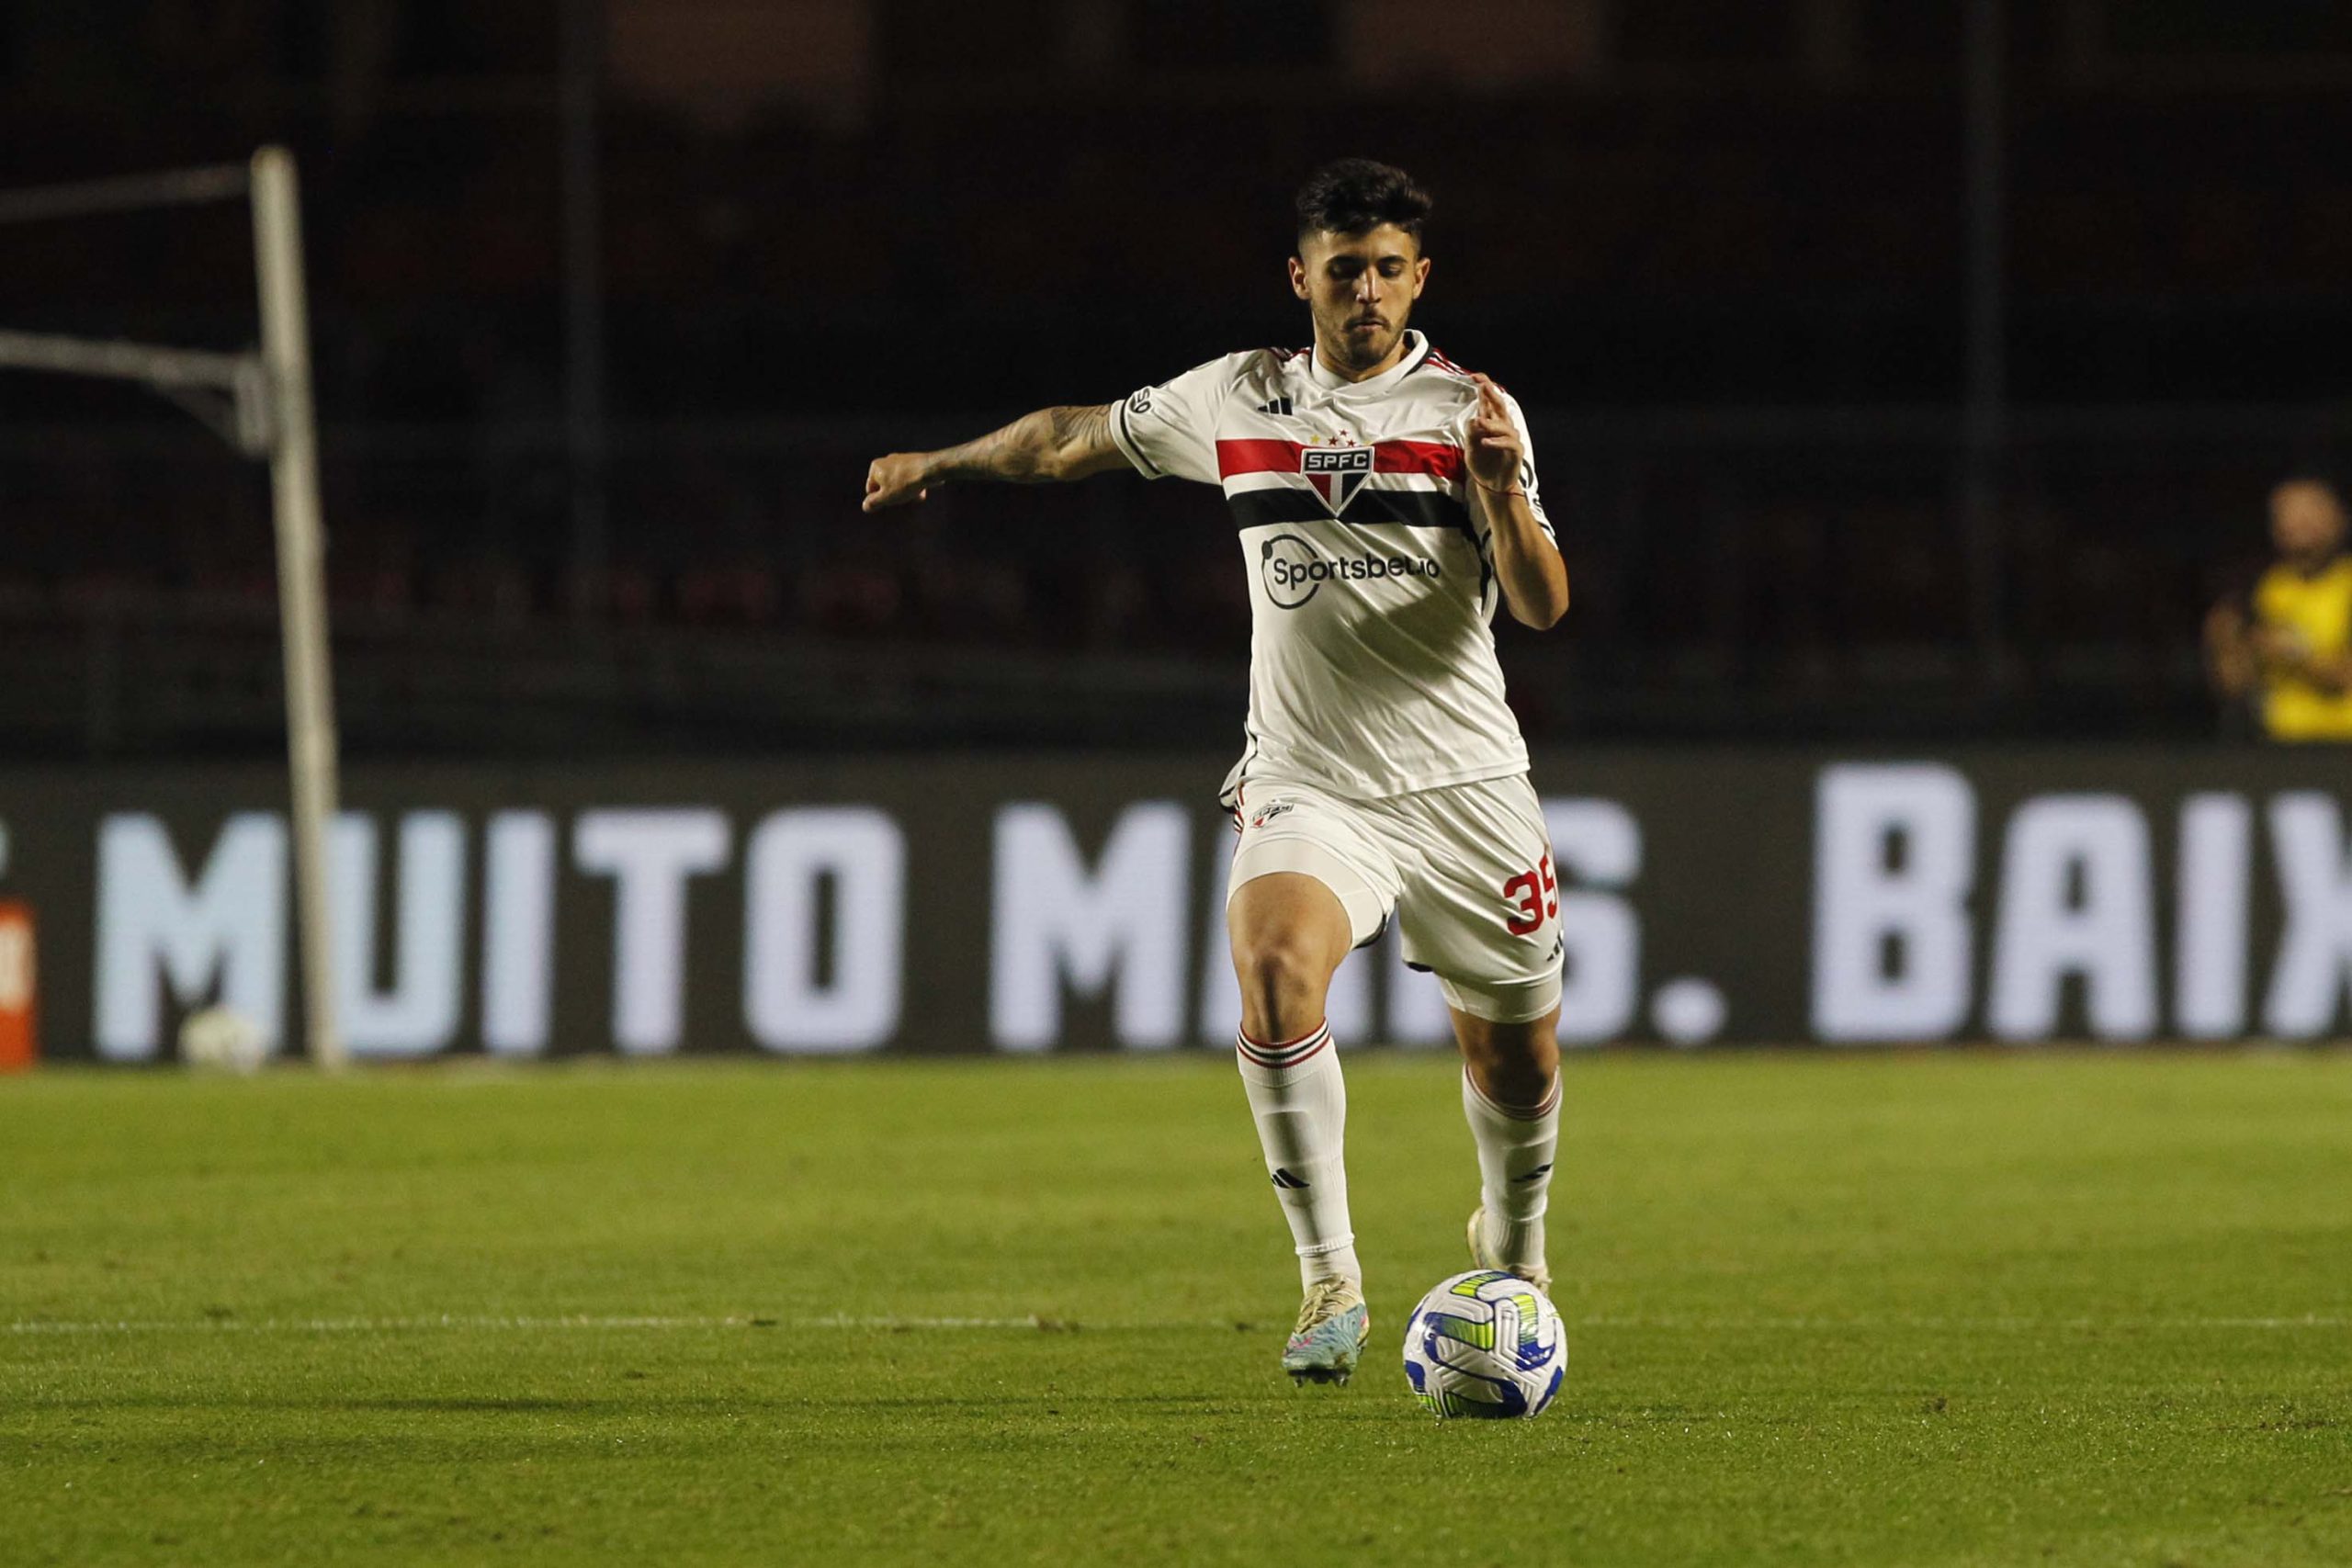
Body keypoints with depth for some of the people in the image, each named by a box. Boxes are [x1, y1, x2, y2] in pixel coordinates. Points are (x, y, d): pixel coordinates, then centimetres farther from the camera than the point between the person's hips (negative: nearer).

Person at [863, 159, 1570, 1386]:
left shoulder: (1466, 411, -2)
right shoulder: (1238, 401, 6)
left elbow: (1543, 605, -11)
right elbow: (1079, 438, 24)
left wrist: (1501, 489, -28)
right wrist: (946, 463, 33)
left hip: (1463, 789, 0)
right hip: (1305, 785, 0)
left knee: (1516, 1062, 9)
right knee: (1275, 972, -29)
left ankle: (1512, 1245, 44)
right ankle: (1330, 1283, -22)